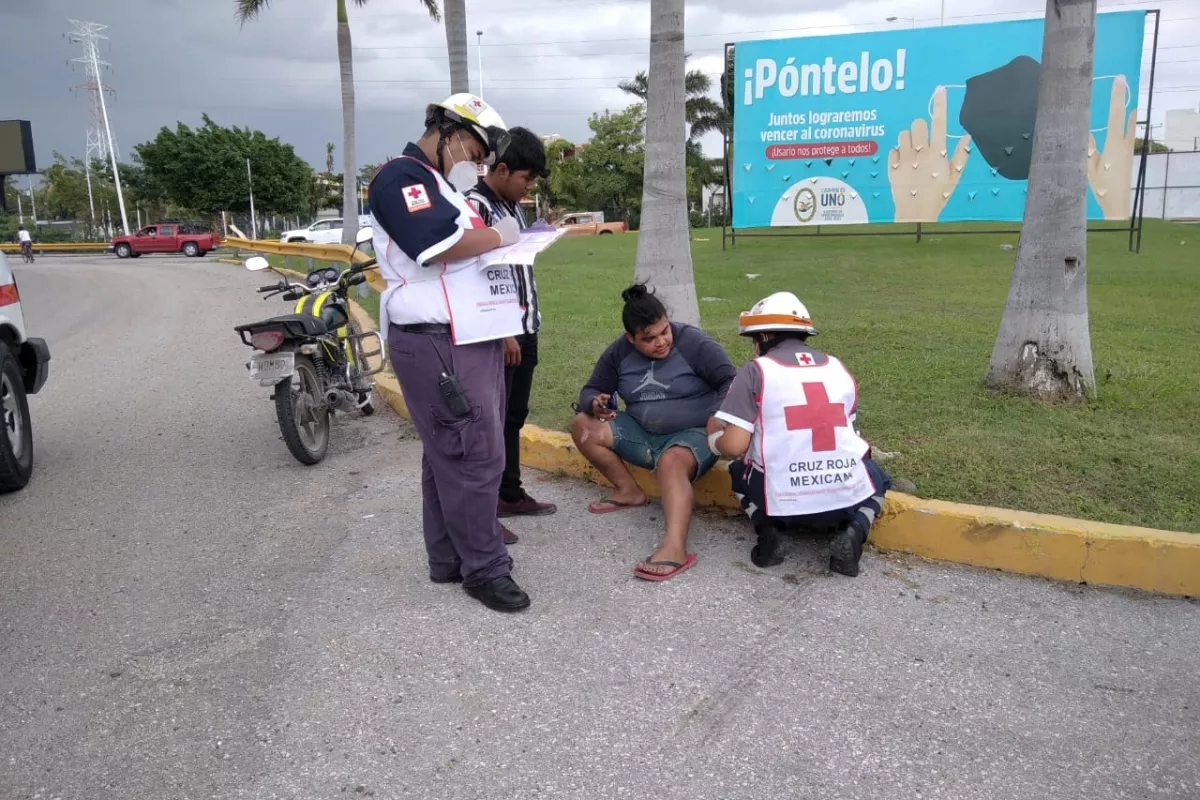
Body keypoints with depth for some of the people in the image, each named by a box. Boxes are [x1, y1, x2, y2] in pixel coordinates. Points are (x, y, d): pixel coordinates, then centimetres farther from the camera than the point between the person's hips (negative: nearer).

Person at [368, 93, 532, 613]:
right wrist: (498, 236, -9)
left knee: (450, 455, 14)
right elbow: (440, 245, -24)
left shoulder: (442, 187, 24)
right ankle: (484, 569, 1)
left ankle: (449, 559, 23)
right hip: (439, 344, -10)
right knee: (474, 457, -8)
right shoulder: (402, 177, -9)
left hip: (469, 339, 10)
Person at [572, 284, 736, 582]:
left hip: (693, 434, -6)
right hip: (642, 433, 6)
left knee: (672, 462, -39)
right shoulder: (619, 352, 0)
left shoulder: (694, 343, -12)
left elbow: (731, 382, -15)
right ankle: (629, 491, 1)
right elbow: (591, 390, 7)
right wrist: (595, 403, -18)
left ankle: (675, 548, -56)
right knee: (584, 426, -8)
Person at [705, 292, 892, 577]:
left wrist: (713, 431, 15)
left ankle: (768, 530, 4)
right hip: (846, 496, 2)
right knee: (878, 478, 36)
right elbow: (846, 435, 17)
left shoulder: (756, 370, -1)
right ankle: (853, 531, 5)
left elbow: (733, 446, -8)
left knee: (739, 470, 32)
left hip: (782, 500, -1)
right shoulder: (839, 369, 12)